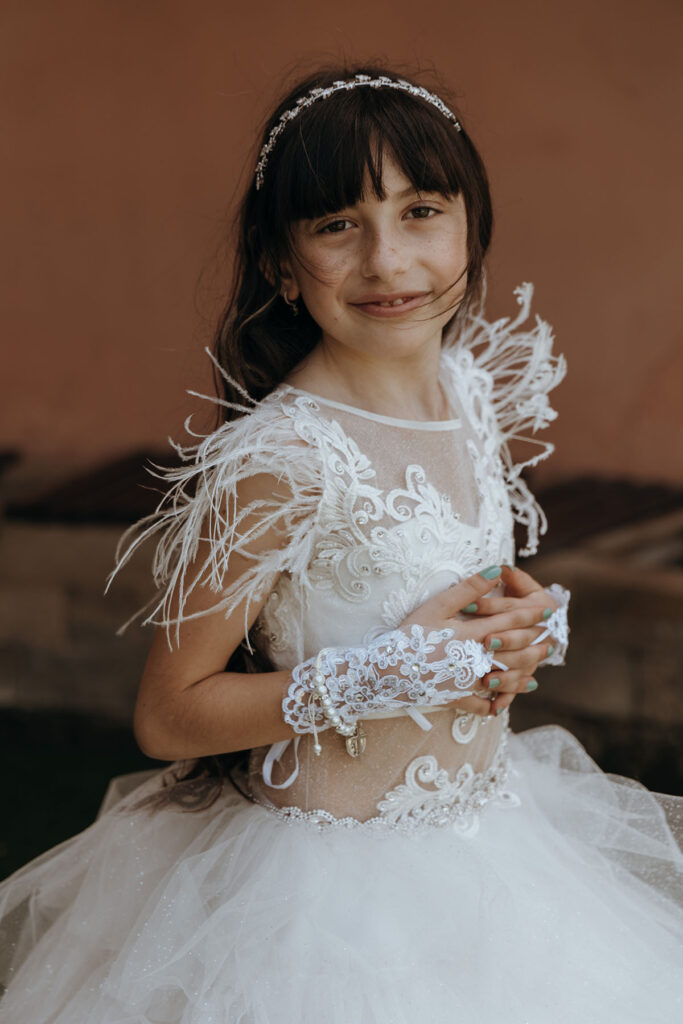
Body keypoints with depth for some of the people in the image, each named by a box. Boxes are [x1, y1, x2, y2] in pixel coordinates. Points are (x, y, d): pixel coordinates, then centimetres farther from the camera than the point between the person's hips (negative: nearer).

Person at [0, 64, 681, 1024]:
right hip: (337, 886, -7)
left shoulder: (474, 389, -2)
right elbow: (168, 714, -19)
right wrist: (396, 672, -24)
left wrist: (525, 621, -6)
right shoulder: (277, 461, -25)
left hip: (491, 834, 7)